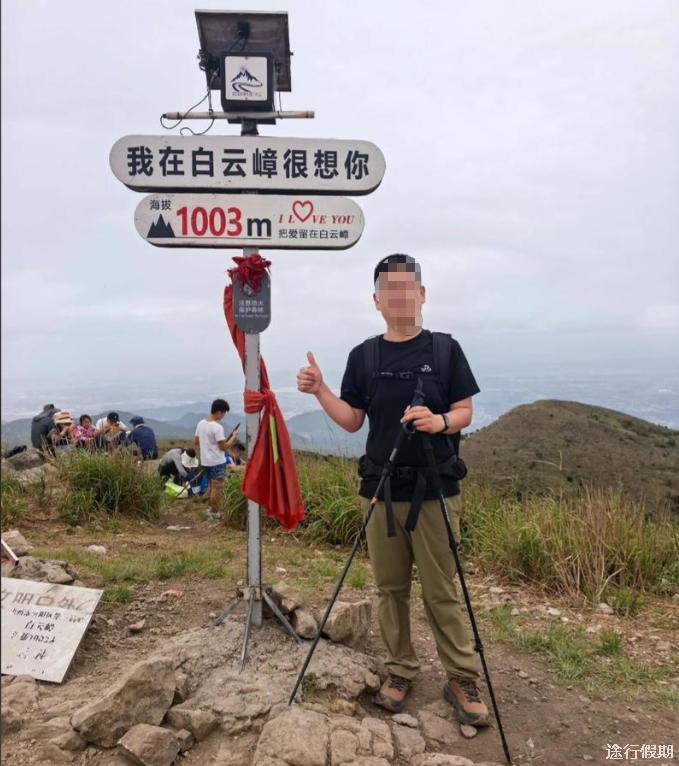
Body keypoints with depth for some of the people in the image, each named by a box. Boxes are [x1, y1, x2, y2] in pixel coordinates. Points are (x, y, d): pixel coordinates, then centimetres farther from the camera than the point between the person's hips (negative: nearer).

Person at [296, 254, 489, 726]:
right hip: (380, 489, 2)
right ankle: (401, 671, 27)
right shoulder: (363, 356, 5)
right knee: (391, 588, 11)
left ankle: (463, 679, 19)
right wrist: (319, 390, -8)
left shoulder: (445, 349, 0)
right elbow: (352, 421, 7)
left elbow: (465, 412, 1)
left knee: (441, 590, 3)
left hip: (435, 490, -2)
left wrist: (439, 421, -20)